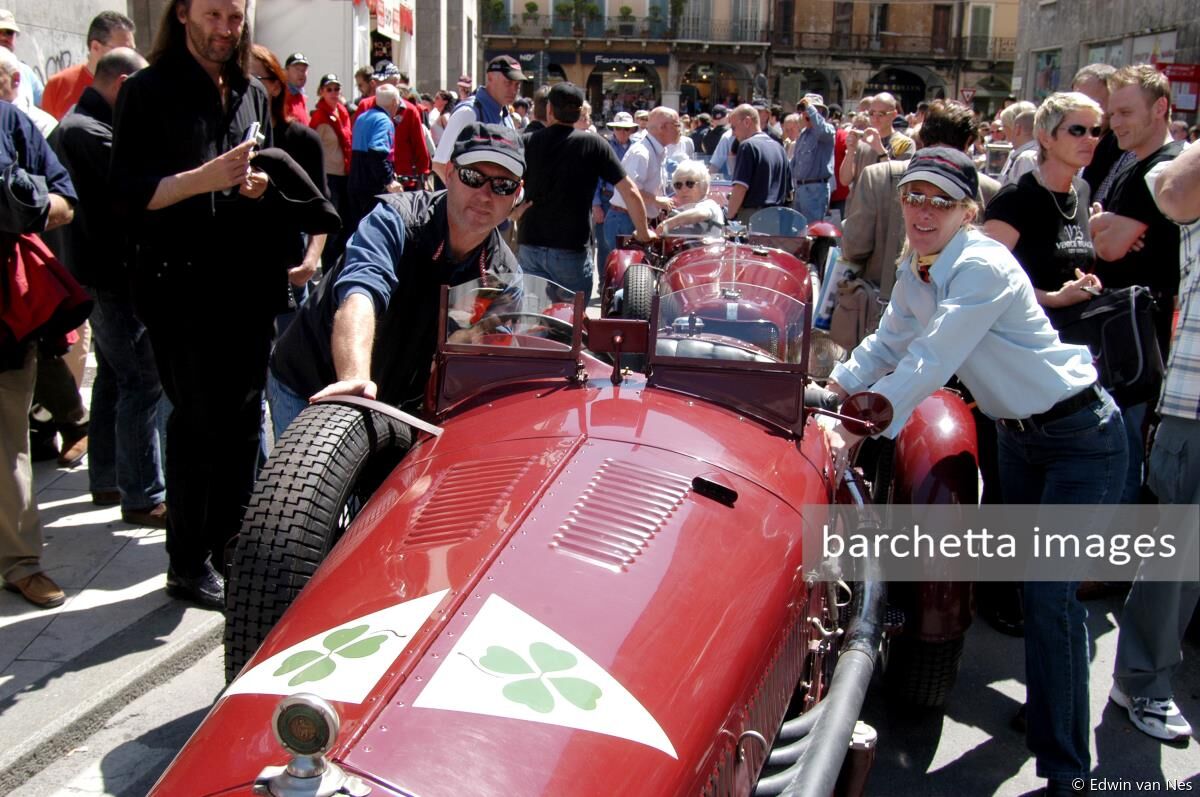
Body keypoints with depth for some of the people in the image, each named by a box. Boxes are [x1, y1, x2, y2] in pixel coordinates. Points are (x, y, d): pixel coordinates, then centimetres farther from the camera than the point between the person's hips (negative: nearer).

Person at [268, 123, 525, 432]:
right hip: (311, 393, -4)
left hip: (398, 404, 4)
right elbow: (358, 293, -42)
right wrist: (355, 380, -59)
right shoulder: (396, 219, -22)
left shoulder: (504, 273, -7)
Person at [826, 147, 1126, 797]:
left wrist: (859, 430, -33)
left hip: (1082, 437, -9)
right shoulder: (916, 271, -1)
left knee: (1049, 594, -13)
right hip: (1017, 433, 9)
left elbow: (930, 363, -32)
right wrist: (829, 390, -2)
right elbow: (888, 345, 10)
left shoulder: (983, 267, -27)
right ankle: (1047, 710, 41)